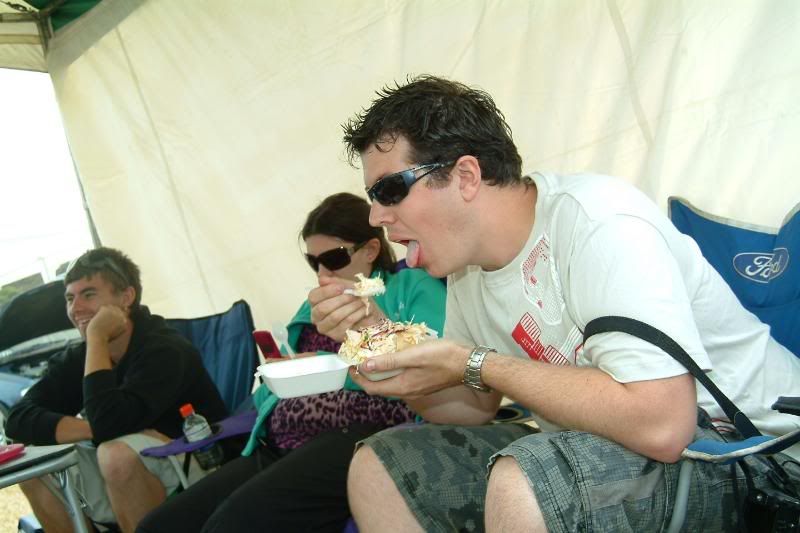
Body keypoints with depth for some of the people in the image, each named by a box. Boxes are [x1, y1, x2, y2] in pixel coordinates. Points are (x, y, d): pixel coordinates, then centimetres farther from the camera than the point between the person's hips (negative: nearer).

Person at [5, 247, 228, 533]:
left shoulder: (164, 350, -21)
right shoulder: (76, 358, 0)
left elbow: (108, 423, -33)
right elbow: (18, 419, -12)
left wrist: (96, 338, -25)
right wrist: (92, 430, -27)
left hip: (198, 469, -7)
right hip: (122, 481, 7)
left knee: (118, 452, -32)